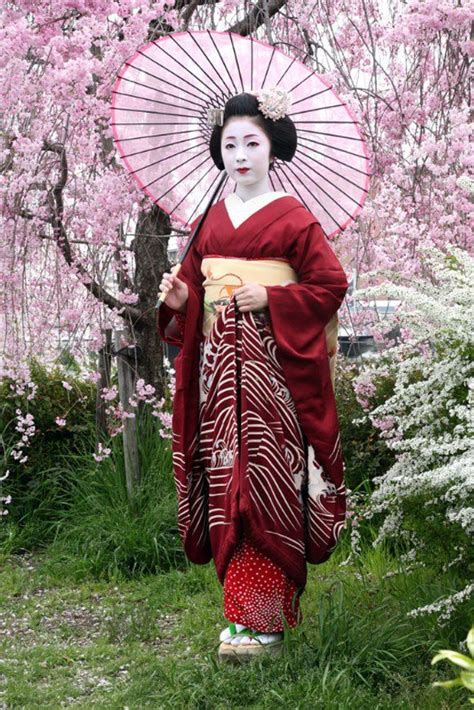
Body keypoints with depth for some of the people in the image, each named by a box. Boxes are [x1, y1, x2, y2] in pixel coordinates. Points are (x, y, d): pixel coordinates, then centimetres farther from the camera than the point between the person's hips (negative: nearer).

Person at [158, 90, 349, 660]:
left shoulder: (293, 218, -1)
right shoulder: (209, 221, 13)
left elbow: (331, 283, -3)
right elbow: (194, 289, 18)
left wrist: (270, 298, -14)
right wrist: (179, 300, -4)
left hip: (272, 369, -5)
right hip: (217, 368, 5)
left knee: (264, 482, -8)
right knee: (227, 482, 4)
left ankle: (262, 617, -5)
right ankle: (241, 595, 14)